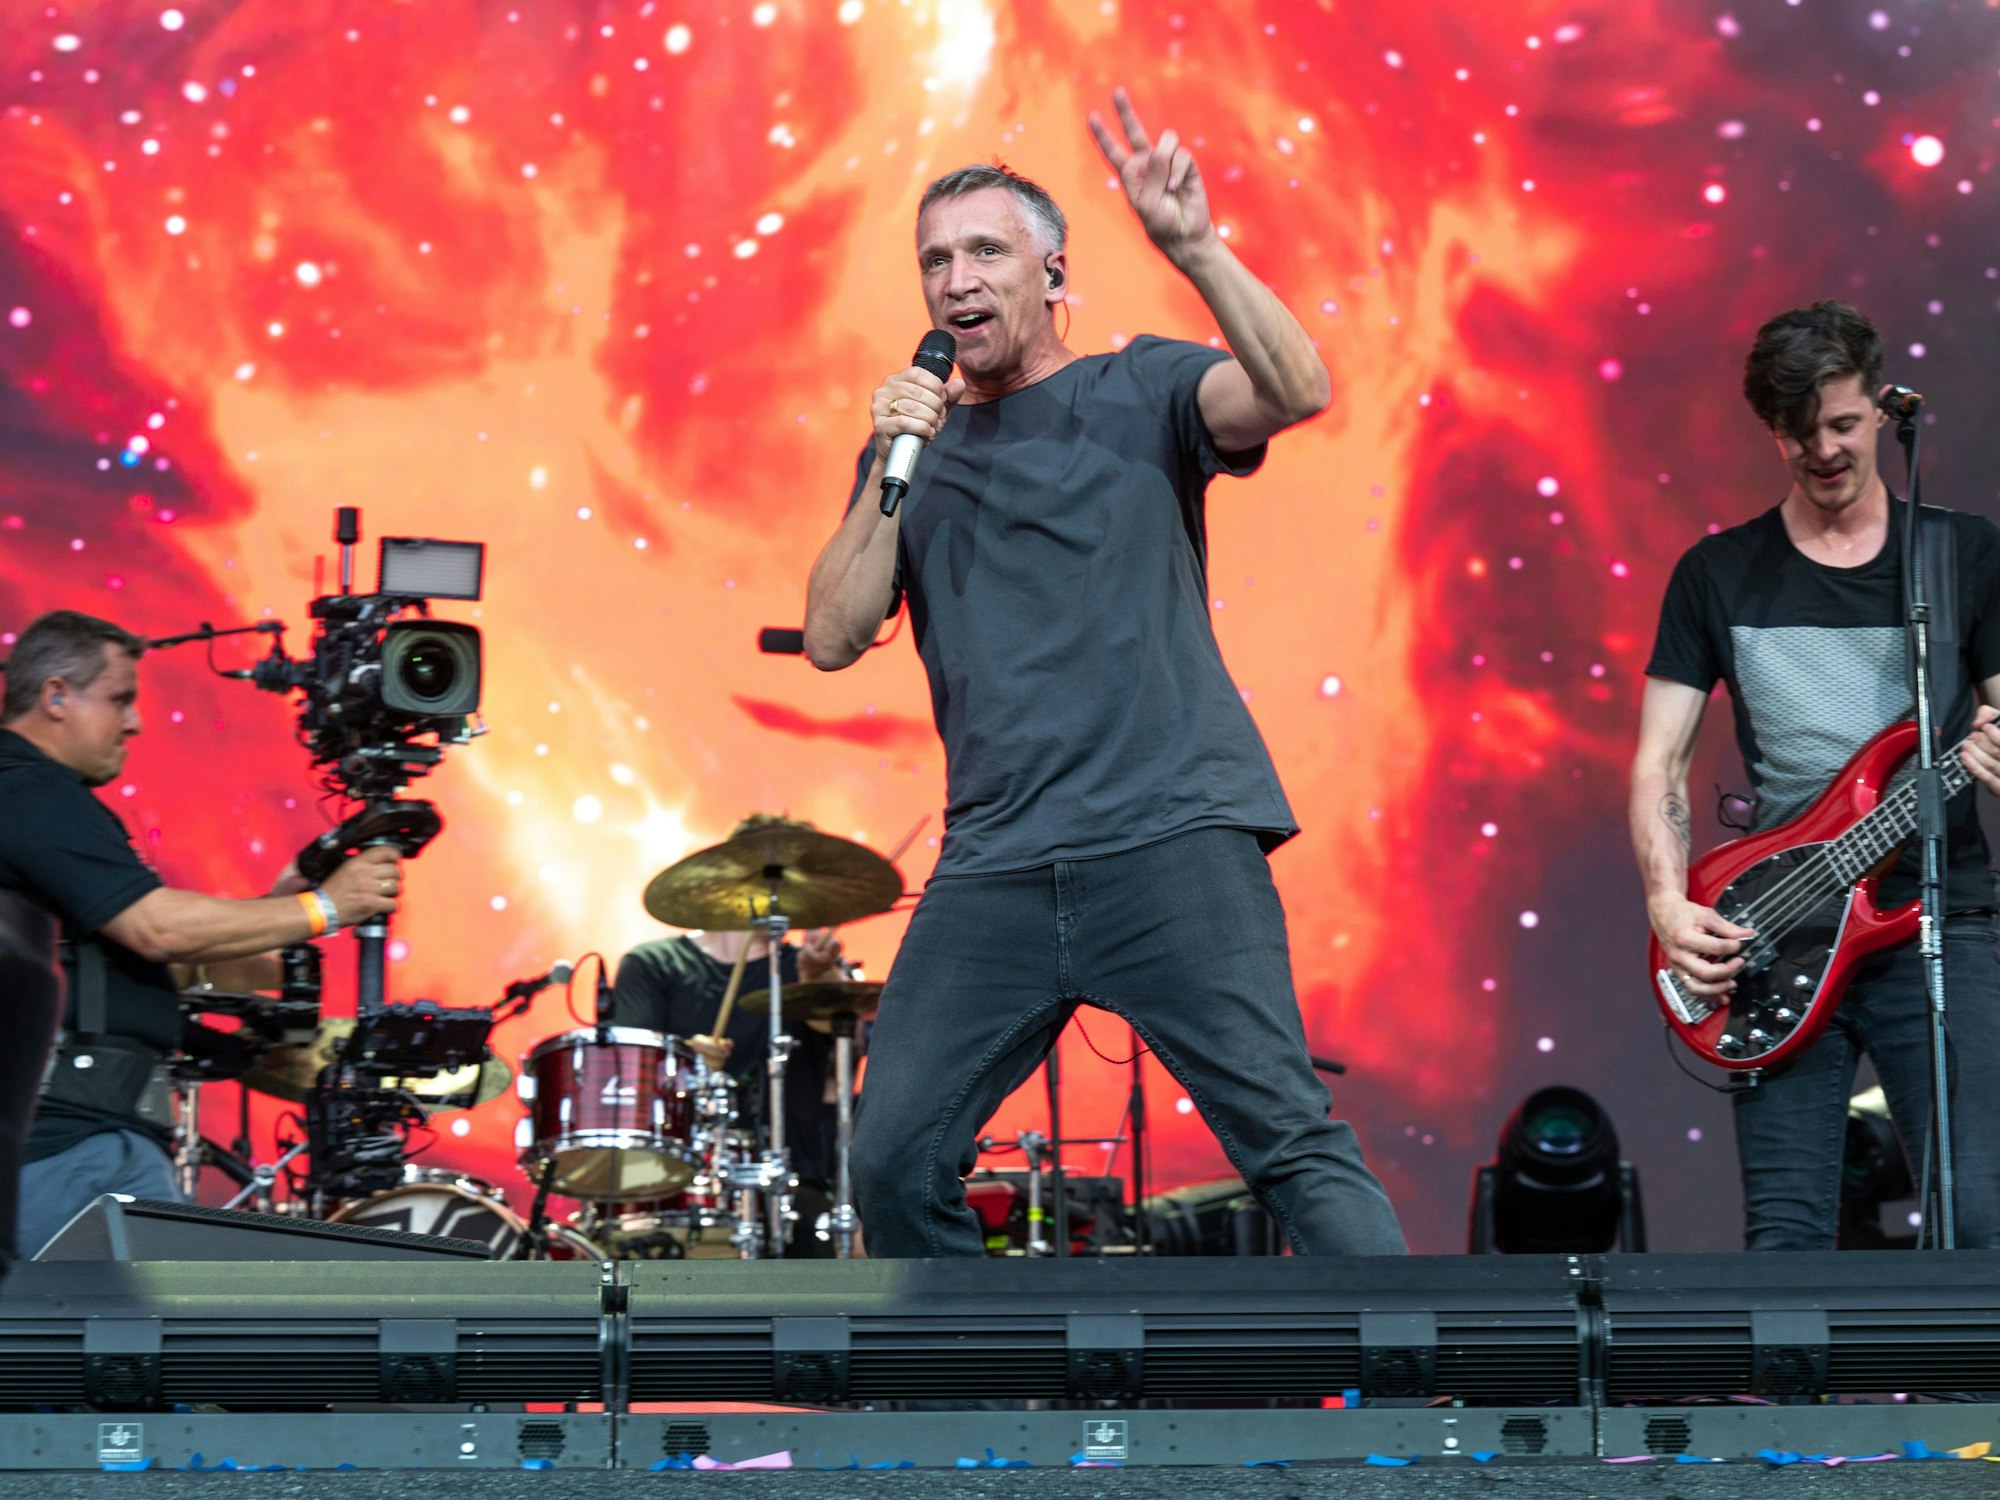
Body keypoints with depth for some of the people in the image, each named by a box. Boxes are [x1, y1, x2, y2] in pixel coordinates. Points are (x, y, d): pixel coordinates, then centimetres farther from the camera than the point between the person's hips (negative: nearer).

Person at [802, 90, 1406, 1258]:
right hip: (993, 869, 4)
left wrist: (1195, 250, -25)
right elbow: (833, 636, 8)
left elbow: (1295, 390, -13)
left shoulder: (1136, 394, 7)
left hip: (1172, 841, -4)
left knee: (1293, 1142, -10)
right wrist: (892, 467, -2)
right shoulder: (914, 442, 18)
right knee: (895, 1161, -1)